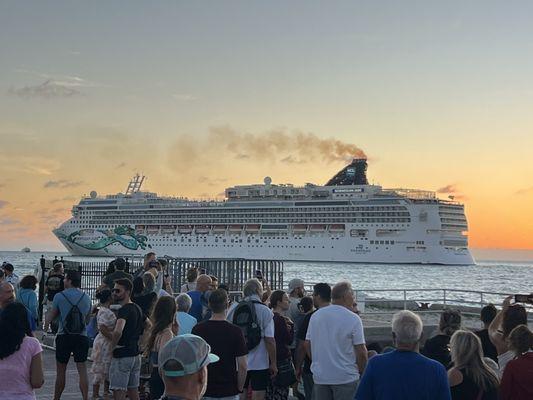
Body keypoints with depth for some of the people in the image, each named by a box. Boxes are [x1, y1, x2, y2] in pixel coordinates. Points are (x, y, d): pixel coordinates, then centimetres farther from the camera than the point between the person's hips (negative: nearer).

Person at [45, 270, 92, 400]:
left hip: (64, 337, -2)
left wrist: (47, 323, 26)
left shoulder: (59, 296, -6)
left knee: (61, 370, 9)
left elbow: (52, 315, 5)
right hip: (82, 337, 2)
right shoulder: (86, 297, 4)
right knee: (82, 370, 3)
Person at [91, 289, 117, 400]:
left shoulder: (106, 310, 13)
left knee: (107, 369, 17)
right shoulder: (104, 312, -19)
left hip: (107, 344, 10)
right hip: (104, 344, -10)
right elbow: (103, 329, -26)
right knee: (101, 369, -4)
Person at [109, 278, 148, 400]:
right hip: (135, 354, 9)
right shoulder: (137, 309, 12)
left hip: (122, 355, -9)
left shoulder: (124, 310, -17)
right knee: (133, 390, 14)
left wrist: (112, 345, -16)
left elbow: (118, 331, -34)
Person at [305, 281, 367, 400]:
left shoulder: (315, 316, 6)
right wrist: (362, 372, 2)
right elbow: (361, 352, -12)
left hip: (319, 377, 5)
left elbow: (308, 344, 11)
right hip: (346, 377, -5)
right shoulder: (353, 319, -10)